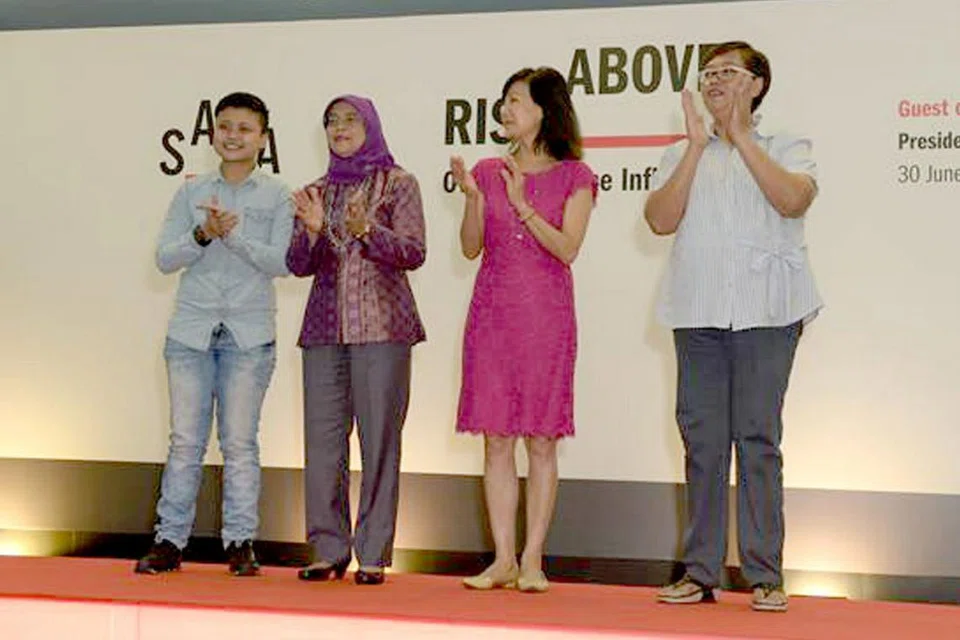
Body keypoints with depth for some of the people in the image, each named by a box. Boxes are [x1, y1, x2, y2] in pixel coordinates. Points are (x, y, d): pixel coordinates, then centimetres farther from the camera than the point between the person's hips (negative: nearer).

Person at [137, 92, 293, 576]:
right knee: (185, 440, 1)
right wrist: (204, 235, -13)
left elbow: (281, 262, -6)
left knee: (240, 441, 0)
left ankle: (240, 543, 7)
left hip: (249, 333, -1)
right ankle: (169, 540, 8)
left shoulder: (276, 197, 6)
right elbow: (165, 257, 3)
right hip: (191, 328, 2)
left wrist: (233, 233, -17)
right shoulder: (192, 193, 11)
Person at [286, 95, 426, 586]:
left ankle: (374, 555, -2)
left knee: (379, 439, -6)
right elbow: (299, 265, 11)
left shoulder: (397, 184, 6)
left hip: (381, 325, -4)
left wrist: (366, 230, -18)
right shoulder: (316, 193, 17)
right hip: (325, 327, 4)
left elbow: (413, 252, -4)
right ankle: (329, 551, 8)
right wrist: (313, 231, -8)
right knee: (322, 439, 1)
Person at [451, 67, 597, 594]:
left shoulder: (574, 176, 2)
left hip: (545, 317, -3)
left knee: (540, 441, -1)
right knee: (496, 440, 2)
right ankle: (503, 559, 8)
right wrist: (472, 196, -8)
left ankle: (532, 560, 5)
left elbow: (567, 249, -8)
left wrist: (521, 204, -15)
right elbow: (471, 248, 7)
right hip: (492, 313, 3)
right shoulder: (489, 171, 11)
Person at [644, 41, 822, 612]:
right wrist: (698, 145, -3)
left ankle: (765, 576, -1)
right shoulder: (683, 154, 19)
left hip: (766, 311, -3)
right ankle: (700, 572, 8)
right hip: (699, 310, 3)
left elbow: (794, 201, -11)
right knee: (702, 438, 2)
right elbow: (660, 219, 2)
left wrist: (740, 136, -9)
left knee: (758, 437, -6)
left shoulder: (787, 148, 11)